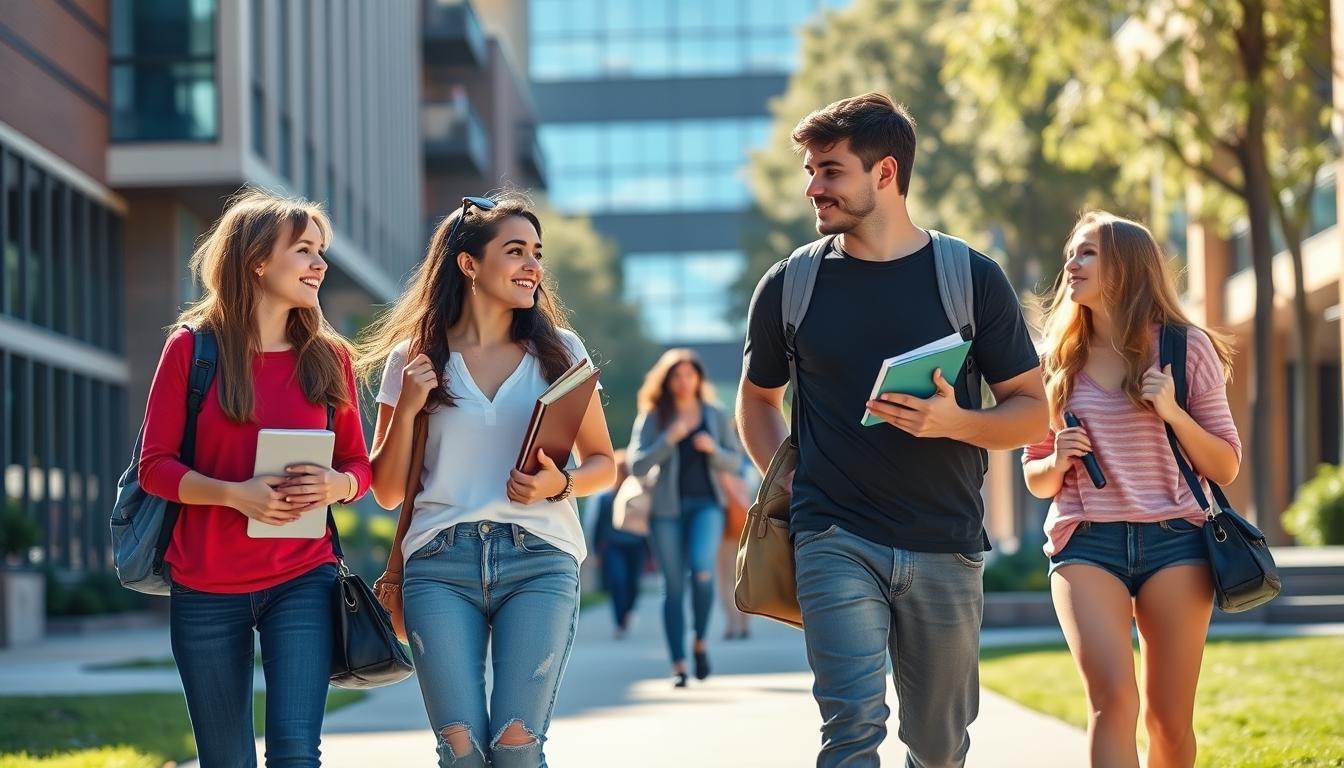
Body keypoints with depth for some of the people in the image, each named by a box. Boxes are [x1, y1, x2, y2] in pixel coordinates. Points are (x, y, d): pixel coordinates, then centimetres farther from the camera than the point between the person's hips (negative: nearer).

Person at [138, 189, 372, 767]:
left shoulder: (328, 356, 5)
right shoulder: (192, 347, -2)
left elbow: (358, 464, 9)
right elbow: (155, 466, -3)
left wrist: (335, 485, -14)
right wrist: (234, 494, -20)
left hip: (301, 582, 1)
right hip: (205, 590, -1)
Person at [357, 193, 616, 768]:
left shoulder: (559, 351, 10)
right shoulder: (414, 359, 8)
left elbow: (602, 464, 15)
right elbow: (388, 492, 10)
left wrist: (561, 485, -6)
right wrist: (406, 411, -6)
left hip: (538, 562, 0)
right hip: (440, 564, 0)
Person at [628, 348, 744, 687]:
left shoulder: (714, 415, 10)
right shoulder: (653, 418, 3)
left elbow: (734, 460, 13)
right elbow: (637, 465, -5)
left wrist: (713, 449, -8)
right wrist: (669, 439, -16)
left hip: (706, 504, 0)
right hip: (666, 508, 0)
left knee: (701, 569, -23)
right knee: (673, 586, -1)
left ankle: (700, 641, -1)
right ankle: (678, 664, 3)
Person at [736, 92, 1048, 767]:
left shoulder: (970, 278, 1)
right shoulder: (789, 286, 5)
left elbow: (1034, 410, 3)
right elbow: (757, 397, 22)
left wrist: (953, 421, -16)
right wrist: (787, 482, 5)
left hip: (945, 546, 0)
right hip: (836, 539, 0)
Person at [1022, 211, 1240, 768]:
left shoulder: (1185, 348, 5)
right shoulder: (1059, 363, 11)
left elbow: (1225, 468, 6)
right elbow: (1037, 480, 17)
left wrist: (1173, 413, -10)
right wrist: (1058, 462, -5)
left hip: (1172, 539, 0)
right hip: (1086, 541, 0)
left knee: (1169, 717, 0)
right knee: (1113, 699, -19)